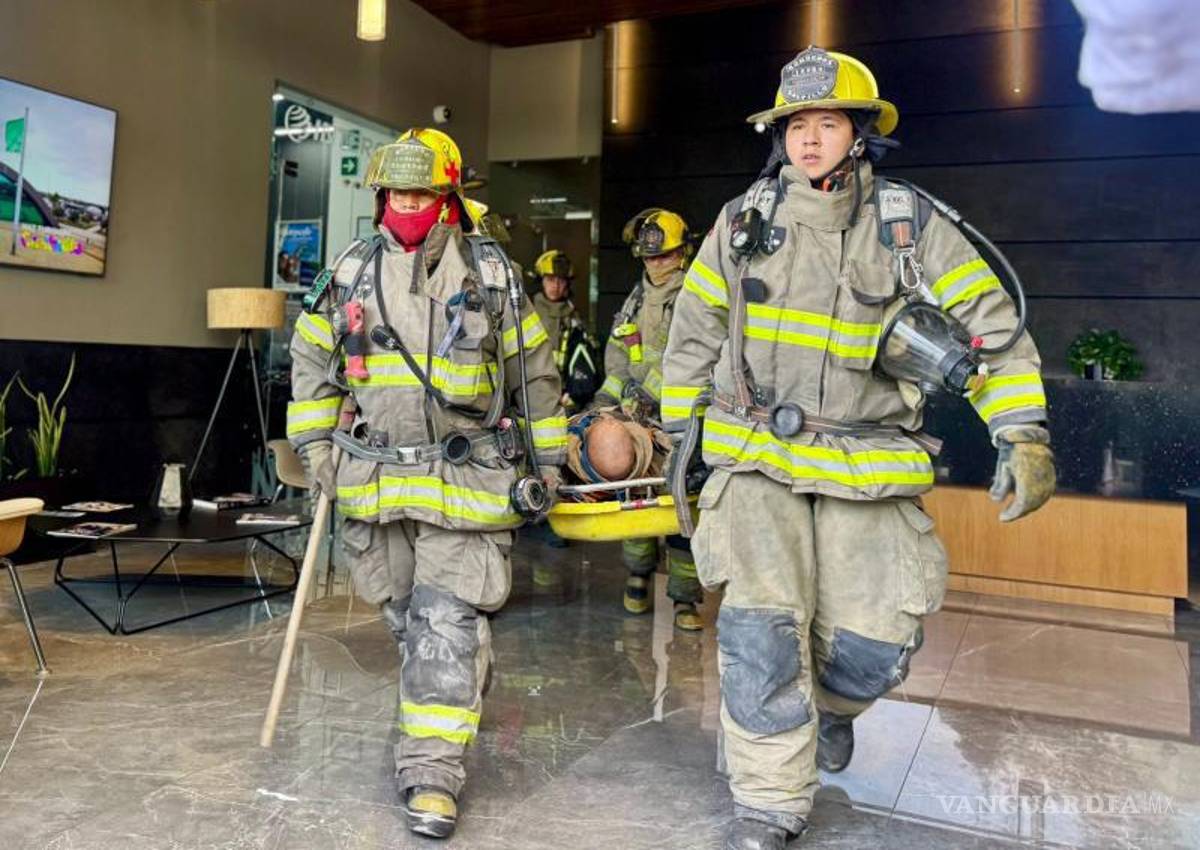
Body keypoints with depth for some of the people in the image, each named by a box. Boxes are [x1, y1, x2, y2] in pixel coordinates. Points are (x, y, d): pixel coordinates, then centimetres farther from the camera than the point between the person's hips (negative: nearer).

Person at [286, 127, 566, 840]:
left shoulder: (489, 272, -1)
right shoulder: (353, 271, 8)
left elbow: (533, 370, 5)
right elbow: (314, 360, 17)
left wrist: (548, 458, 6)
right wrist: (314, 442, 10)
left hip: (464, 476, -4)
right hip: (376, 476, 4)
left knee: (446, 620, -8)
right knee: (404, 613, 16)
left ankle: (435, 770, -1)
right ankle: (467, 688, 42)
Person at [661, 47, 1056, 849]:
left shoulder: (913, 225, 0)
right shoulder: (743, 220, 4)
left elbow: (995, 331, 1)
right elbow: (695, 332, 13)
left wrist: (1025, 437, -7)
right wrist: (679, 428, 13)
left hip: (868, 461, 0)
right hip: (756, 455, 0)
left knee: (876, 639, 1)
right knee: (761, 628, -10)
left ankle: (831, 702, 39)